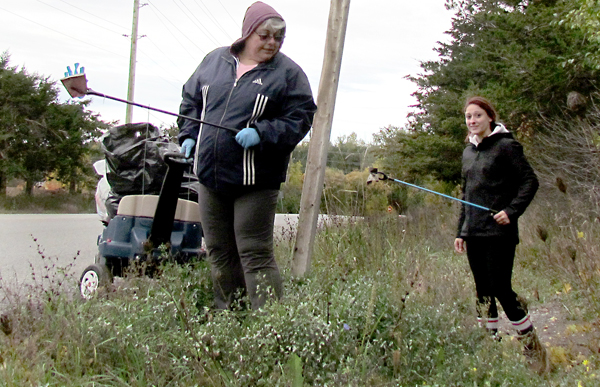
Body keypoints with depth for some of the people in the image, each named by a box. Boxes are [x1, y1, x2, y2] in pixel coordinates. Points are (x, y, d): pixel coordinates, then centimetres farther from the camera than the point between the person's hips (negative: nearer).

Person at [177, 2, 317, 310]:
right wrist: (189, 135, 6)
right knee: (219, 251, 14)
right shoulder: (214, 61, 10)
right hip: (210, 174, 5)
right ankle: (227, 316, 29)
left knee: (254, 254, -5)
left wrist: (261, 134, -20)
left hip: (255, 181, -5)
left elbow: (300, 119, -7)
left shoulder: (288, 73, -3)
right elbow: (191, 101, 20)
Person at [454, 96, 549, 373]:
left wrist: (512, 210, -19)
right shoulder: (469, 151, 15)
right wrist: (461, 231, 16)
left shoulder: (506, 145, -5)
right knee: (483, 292, 9)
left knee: (500, 289, -6)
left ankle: (532, 347, 12)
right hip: (474, 234, 7)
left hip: (499, 233, -7)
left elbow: (530, 181, -7)